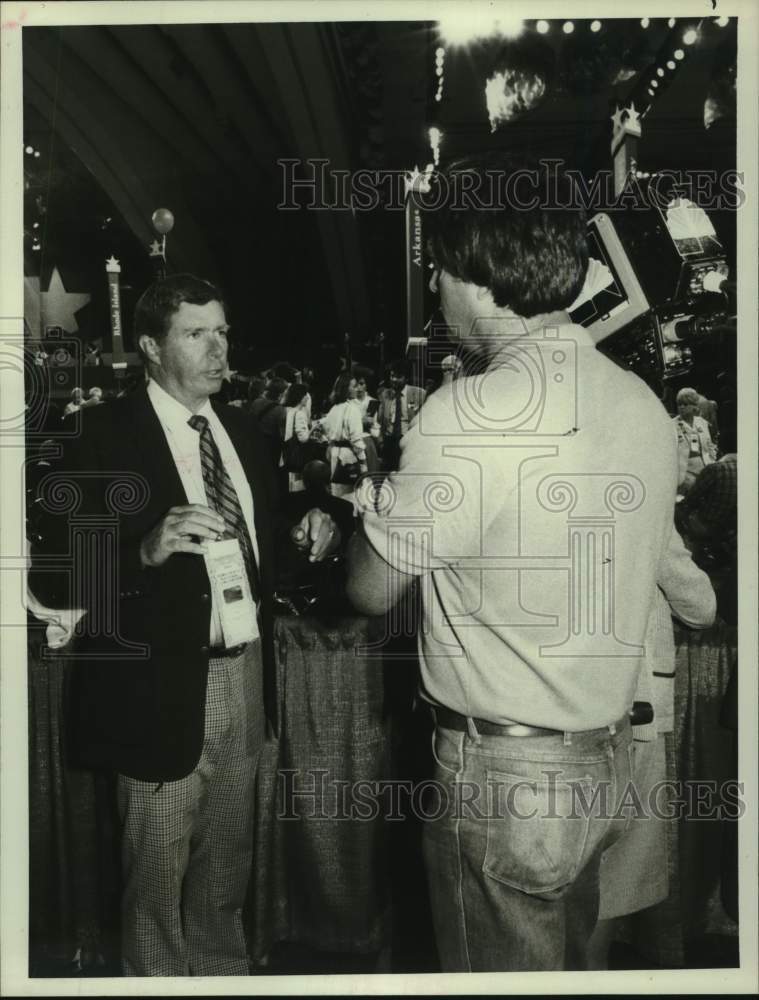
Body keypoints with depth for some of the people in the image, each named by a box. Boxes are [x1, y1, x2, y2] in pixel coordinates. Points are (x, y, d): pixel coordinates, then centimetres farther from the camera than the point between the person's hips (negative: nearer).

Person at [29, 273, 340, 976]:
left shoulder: (242, 430, 8)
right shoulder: (107, 436, -11)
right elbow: (52, 580, -16)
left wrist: (305, 537, -5)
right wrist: (146, 549, -32)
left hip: (245, 677, 6)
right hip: (163, 688, -6)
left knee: (227, 869, 23)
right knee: (156, 880, 12)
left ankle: (224, 970, 45)